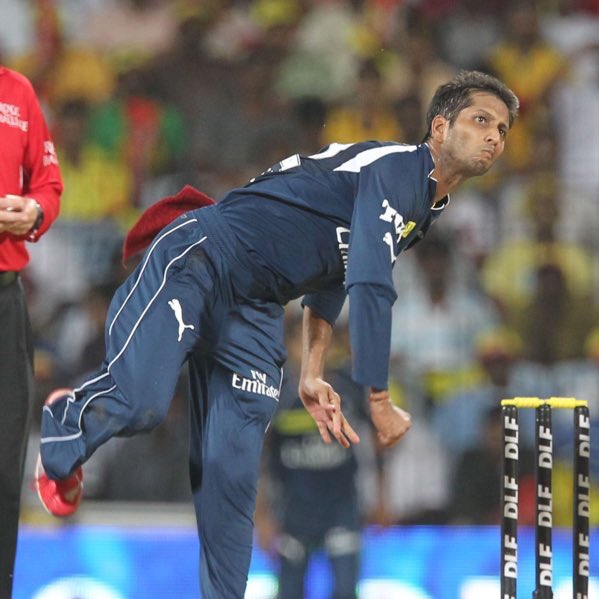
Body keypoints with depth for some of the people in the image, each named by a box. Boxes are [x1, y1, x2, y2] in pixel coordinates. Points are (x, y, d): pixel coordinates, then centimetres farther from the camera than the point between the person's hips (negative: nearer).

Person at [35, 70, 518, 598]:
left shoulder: (428, 208, 14)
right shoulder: (393, 171, -17)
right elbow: (370, 288, -26)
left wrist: (312, 375, 17)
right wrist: (379, 401, -25)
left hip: (253, 311, 9)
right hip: (196, 262, -9)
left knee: (232, 473, -1)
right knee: (138, 404, -24)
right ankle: (65, 424, 10)